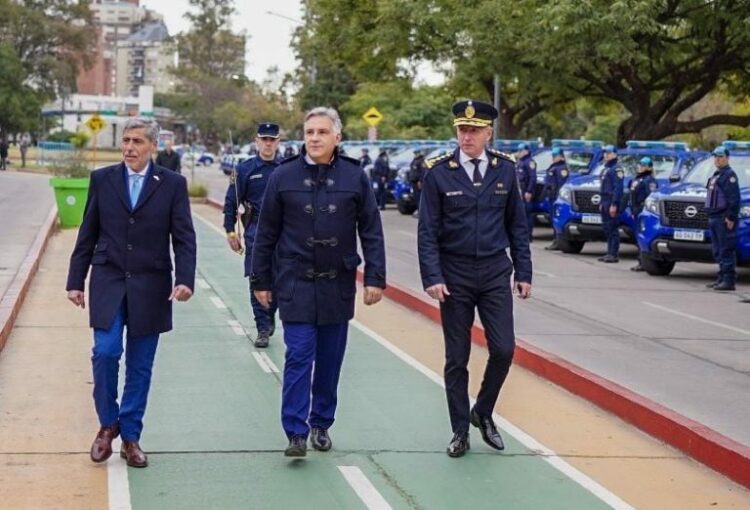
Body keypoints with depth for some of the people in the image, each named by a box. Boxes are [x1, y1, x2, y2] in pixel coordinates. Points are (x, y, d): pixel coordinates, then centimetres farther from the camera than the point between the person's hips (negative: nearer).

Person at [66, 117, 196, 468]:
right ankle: (108, 424, 9)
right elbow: (87, 234, 8)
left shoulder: (172, 184, 1)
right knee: (105, 352, -12)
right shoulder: (102, 179, 5)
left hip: (150, 286, 0)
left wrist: (185, 279, -15)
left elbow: (184, 238, -1)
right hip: (108, 282, 0)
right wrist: (76, 280, 6)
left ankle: (130, 437, 16)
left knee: (140, 365, 5)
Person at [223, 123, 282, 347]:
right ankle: (263, 329, 1)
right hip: (255, 232, -2)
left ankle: (269, 317, 28)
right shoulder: (245, 169, 2)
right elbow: (231, 202, 4)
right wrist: (230, 231, -1)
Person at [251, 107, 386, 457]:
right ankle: (296, 432, -4)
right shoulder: (284, 176, -1)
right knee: (299, 356, -7)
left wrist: (375, 278, -2)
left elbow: (371, 232, 4)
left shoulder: (355, 177, 0)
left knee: (330, 359, 10)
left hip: (337, 284, 2)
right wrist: (261, 280, 4)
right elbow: (266, 234, 4)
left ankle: (321, 424, 24)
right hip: (295, 283, -2)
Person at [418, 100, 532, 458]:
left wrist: (523, 272, 5)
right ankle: (460, 432, 16)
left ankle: (483, 412, 20)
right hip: (454, 275, -2)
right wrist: (432, 277, -13)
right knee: (457, 358, 5)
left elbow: (518, 225, 8)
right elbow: (427, 231, -6)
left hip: (495, 272, 2)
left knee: (504, 349, -4)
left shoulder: (505, 169, 2)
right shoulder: (438, 173, -6)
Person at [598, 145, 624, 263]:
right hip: (605, 202, 10)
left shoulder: (616, 169, -10)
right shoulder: (606, 169, 20)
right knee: (607, 229, 11)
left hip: (612, 202, -10)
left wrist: (614, 204, -23)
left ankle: (614, 254, -10)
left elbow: (618, 188, -18)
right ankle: (610, 253, 16)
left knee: (613, 229, -9)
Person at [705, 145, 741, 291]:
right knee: (718, 251, 12)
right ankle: (722, 278, 19)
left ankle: (729, 280, -12)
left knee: (726, 250, -11)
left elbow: (734, 198, -16)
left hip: (724, 219, -10)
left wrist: (731, 217, -21)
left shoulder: (729, 175, -9)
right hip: (714, 218, 10)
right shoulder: (716, 175, 21)